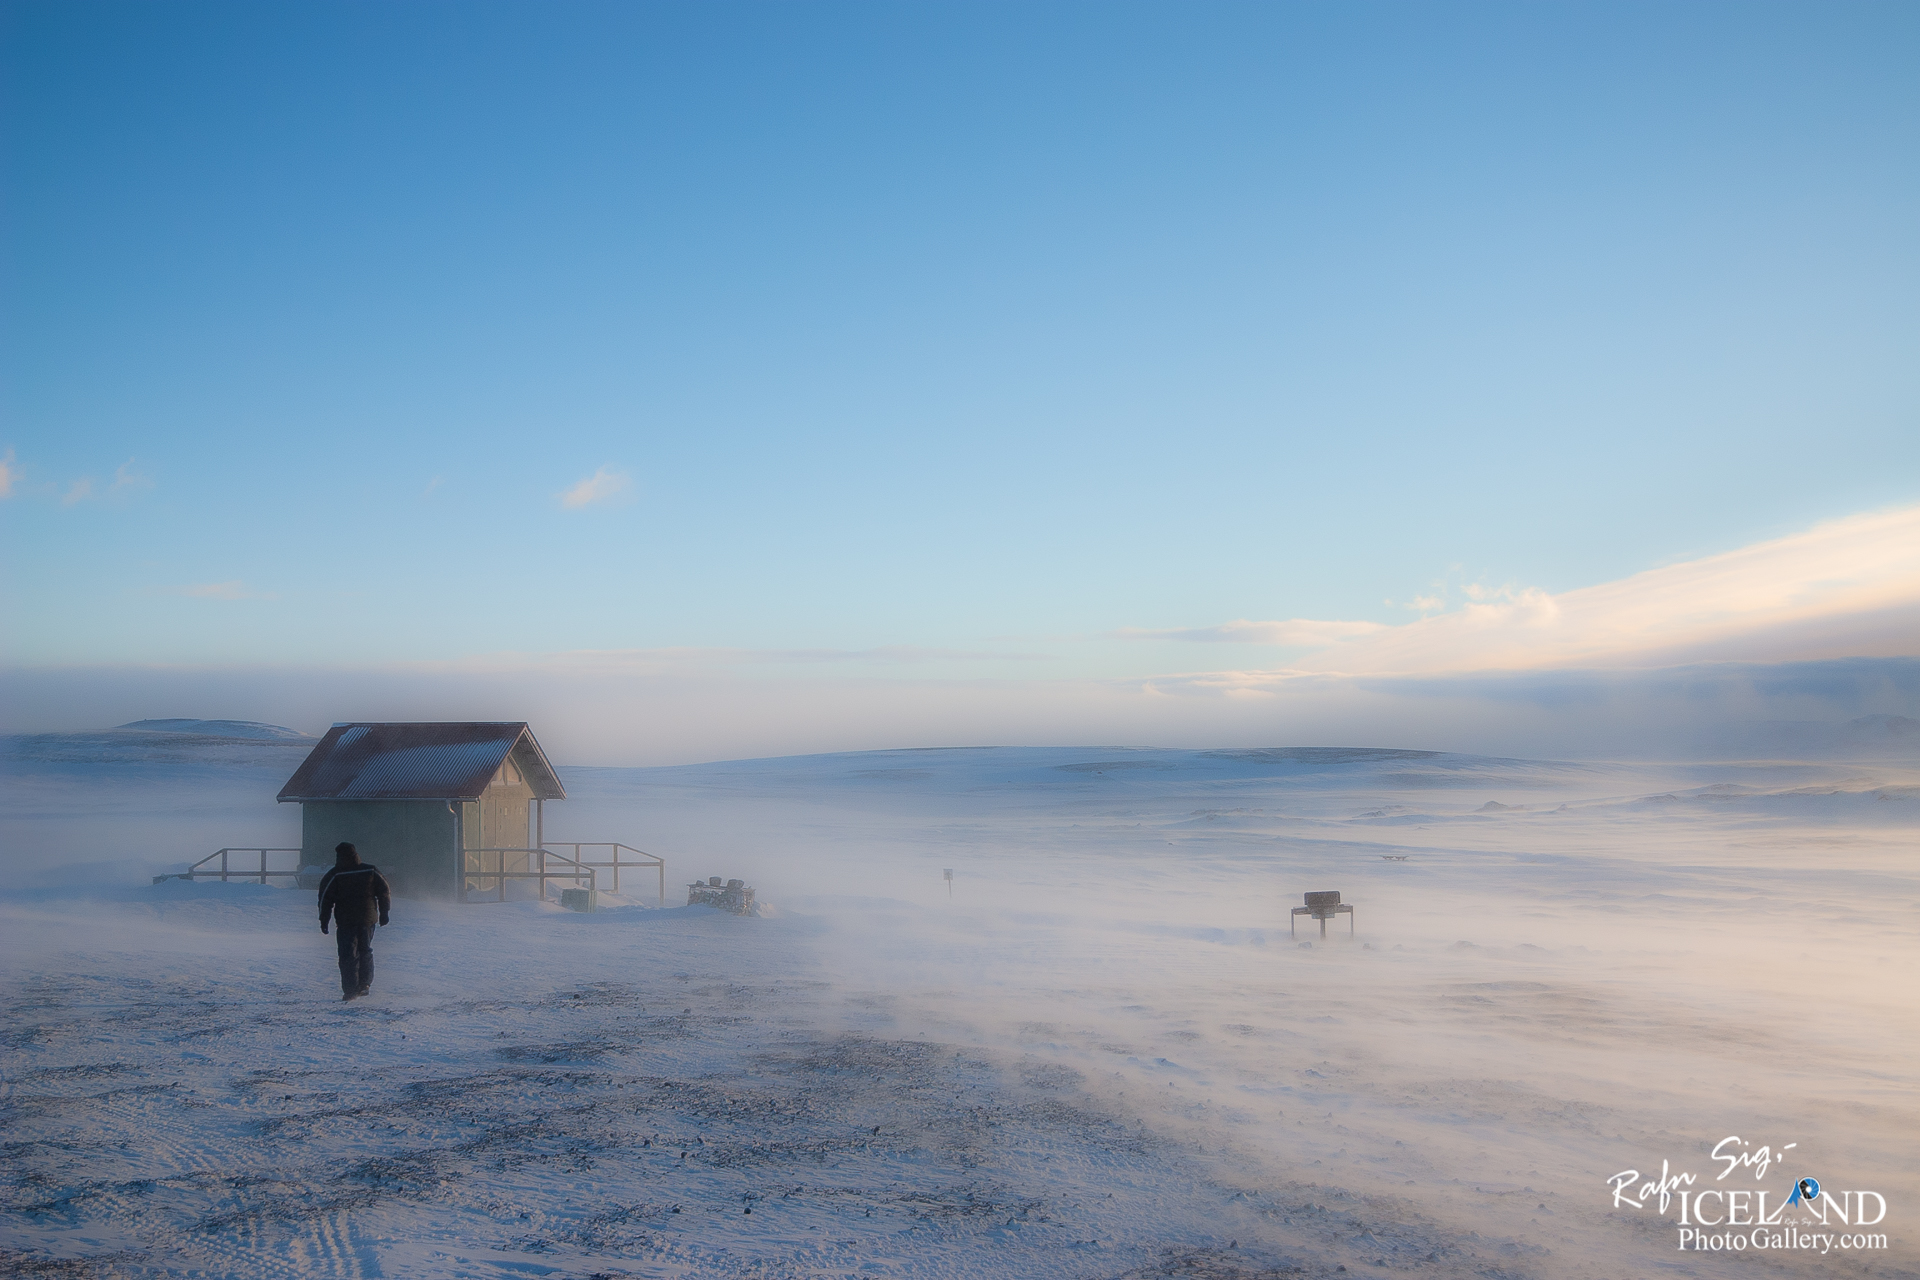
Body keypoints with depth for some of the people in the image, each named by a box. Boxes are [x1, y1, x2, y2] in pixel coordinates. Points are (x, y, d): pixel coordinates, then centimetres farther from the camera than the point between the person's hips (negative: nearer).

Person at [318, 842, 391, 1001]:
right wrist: (384, 912, 15)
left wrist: (324, 921, 2)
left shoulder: (333, 876, -6)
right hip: (368, 919, 3)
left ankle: (350, 989, -4)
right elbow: (384, 892, 6)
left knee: (347, 955, 1)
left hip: (345, 921, -3)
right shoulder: (371, 871, 2)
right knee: (366, 951, 18)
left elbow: (325, 899, -5)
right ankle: (365, 984, 18)